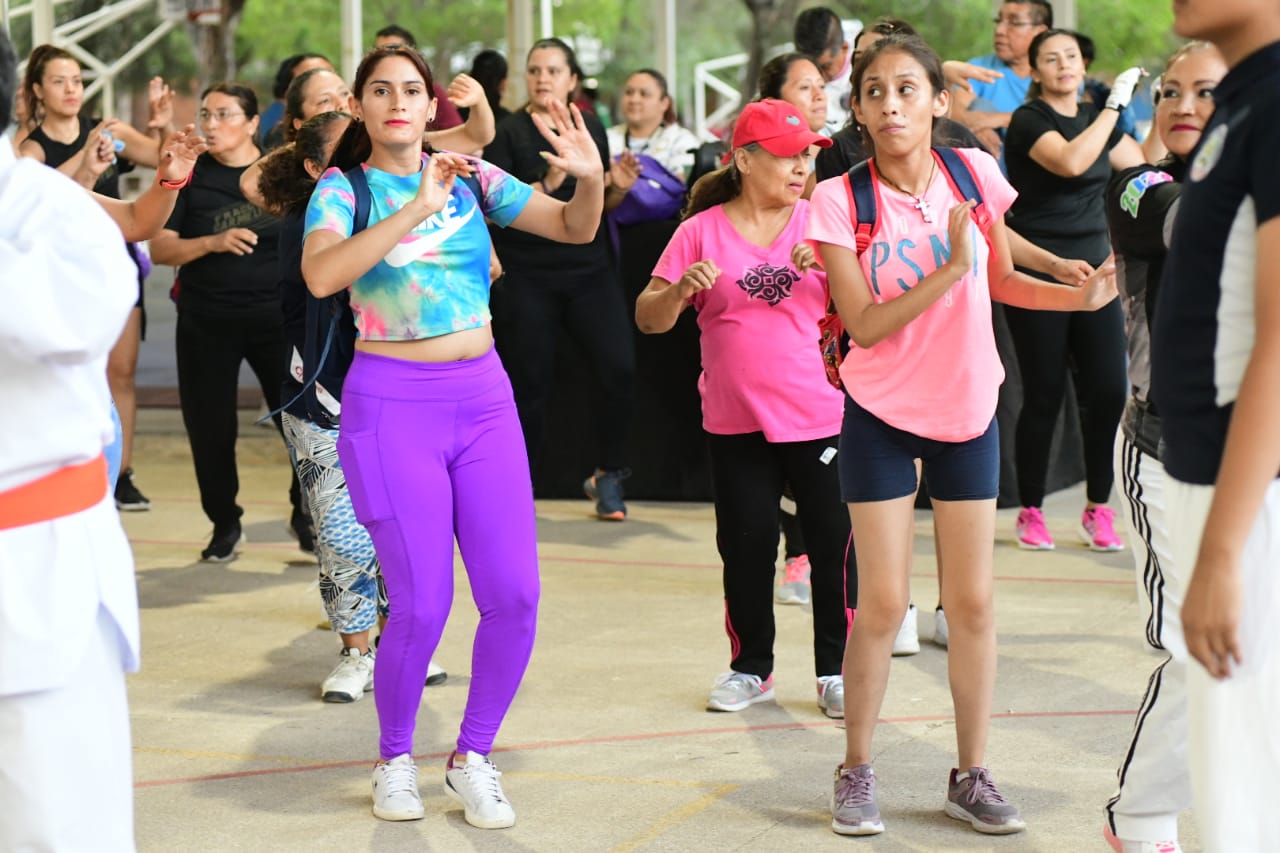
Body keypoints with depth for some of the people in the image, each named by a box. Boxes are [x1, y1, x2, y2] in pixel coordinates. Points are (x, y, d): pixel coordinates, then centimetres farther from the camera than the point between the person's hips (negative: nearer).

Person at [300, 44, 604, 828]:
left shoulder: (471, 176, 6)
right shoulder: (343, 189, -3)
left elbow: (575, 230, 5)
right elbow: (321, 274, -23)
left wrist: (591, 177, -16)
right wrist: (415, 210, -28)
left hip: (483, 396, 4)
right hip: (392, 403, -4)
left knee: (514, 594, -3)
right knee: (421, 604, -7)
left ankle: (474, 759, 17)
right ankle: (395, 759, 18)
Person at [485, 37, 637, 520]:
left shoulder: (591, 129, 8)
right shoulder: (509, 132, -5)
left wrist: (618, 186, -5)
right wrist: (547, 184, -24)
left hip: (589, 269, 3)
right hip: (526, 276, -3)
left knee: (619, 366, -12)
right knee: (530, 381, 1)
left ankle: (607, 476, 5)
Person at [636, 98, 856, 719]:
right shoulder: (702, 230, 1)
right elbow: (648, 319, 2)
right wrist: (681, 289, -19)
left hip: (819, 416, 0)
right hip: (736, 423, 0)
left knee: (835, 545, 1)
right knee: (745, 548, 7)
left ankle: (836, 672, 13)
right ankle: (751, 668, 22)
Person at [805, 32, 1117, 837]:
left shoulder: (974, 173, -5)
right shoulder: (839, 200, -13)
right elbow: (864, 324, -18)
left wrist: (1084, 295, -4)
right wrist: (951, 267, -26)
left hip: (968, 409, 3)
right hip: (882, 415, -3)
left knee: (973, 602, 6)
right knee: (883, 605, -2)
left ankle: (972, 776, 18)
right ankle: (857, 771, 15)